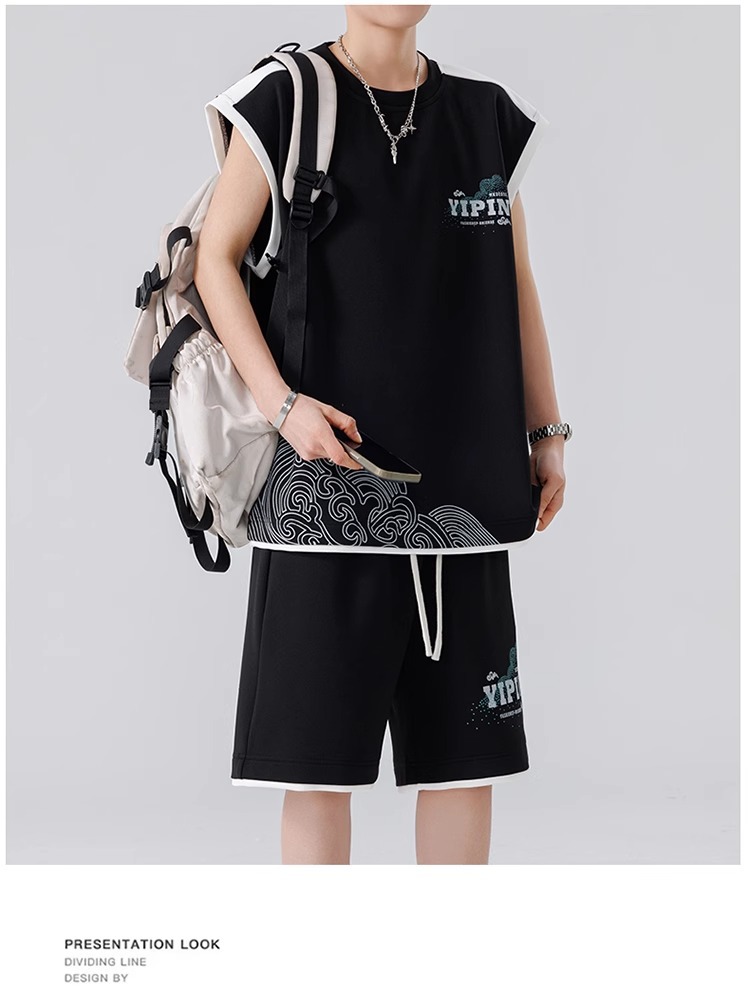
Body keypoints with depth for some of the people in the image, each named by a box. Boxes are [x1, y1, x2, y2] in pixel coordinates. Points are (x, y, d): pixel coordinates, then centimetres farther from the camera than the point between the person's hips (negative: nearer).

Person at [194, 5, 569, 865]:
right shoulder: (283, 103, -1)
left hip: (460, 476, 4)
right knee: (320, 742, -2)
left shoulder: (487, 115, 11)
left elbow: (516, 285, 15)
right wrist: (279, 402, -14)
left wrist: (545, 433, 7)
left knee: (467, 738, 6)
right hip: (330, 476, -4)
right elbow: (215, 258, -1)